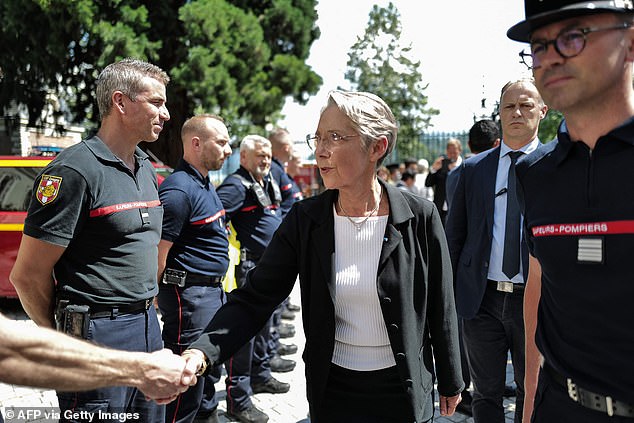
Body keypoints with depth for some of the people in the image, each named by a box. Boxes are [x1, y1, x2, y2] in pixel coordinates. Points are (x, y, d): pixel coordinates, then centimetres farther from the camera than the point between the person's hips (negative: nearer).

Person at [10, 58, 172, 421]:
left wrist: (145, 308, 16)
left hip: (148, 327, 8)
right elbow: (28, 275, -14)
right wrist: (65, 339, -2)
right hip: (99, 334, -8)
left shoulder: (147, 169, 10)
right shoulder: (76, 170, -16)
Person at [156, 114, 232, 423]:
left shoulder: (205, 184, 13)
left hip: (212, 291, 10)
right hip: (190, 293, -10)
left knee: (210, 369, 24)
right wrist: (161, 299, -12)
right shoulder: (179, 190, -20)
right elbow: (157, 253, -21)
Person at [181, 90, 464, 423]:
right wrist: (200, 352, -27)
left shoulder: (420, 217, -13)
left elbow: (440, 308, -4)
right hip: (332, 388, 2)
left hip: (404, 389, -1)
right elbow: (254, 299, -11)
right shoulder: (304, 220, -9)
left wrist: (450, 383, 6)